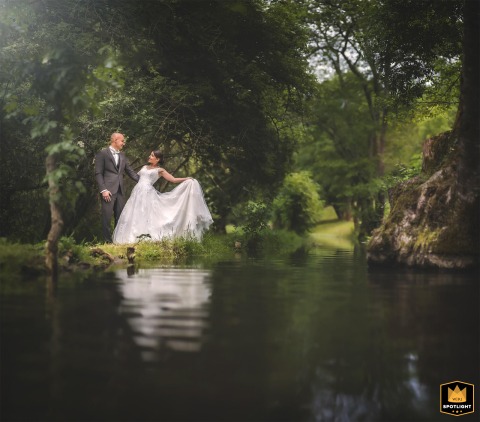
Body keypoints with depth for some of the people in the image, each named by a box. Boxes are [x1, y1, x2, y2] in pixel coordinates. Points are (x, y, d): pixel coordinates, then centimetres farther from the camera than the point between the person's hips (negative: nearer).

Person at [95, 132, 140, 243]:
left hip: (120, 190, 6)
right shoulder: (102, 154, -1)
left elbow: (130, 172, 17)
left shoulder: (122, 155, 17)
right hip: (108, 190, -6)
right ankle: (108, 241, 2)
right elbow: (98, 173, -5)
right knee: (107, 216, -5)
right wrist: (103, 190, -14)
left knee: (120, 216, 7)